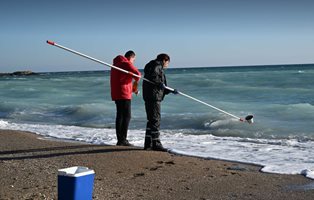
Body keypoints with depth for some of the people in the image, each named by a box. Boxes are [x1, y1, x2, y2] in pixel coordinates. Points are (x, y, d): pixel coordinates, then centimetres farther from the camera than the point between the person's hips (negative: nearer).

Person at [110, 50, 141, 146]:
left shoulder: (116, 64, 20)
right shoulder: (126, 64, -9)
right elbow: (137, 74, -23)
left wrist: (132, 88, 20)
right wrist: (136, 82, -1)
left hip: (116, 94, 9)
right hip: (124, 94, -9)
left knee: (120, 116, 11)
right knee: (126, 116, -7)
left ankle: (120, 140, 14)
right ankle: (123, 140, -9)